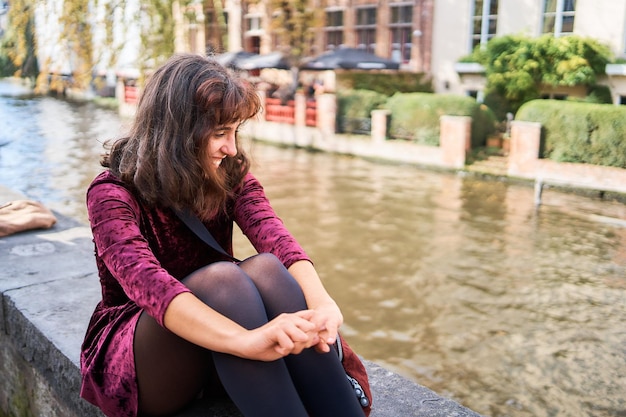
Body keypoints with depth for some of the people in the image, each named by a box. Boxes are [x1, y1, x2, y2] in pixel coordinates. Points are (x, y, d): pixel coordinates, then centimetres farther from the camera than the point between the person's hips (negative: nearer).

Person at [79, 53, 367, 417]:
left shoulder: (230, 174, -2)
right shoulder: (112, 194, -15)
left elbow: (272, 233, -22)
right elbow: (146, 282, -34)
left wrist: (319, 300, -42)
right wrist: (246, 340, -50)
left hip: (214, 358, 4)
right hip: (130, 361, -3)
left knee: (266, 267, -29)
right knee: (220, 276, -33)